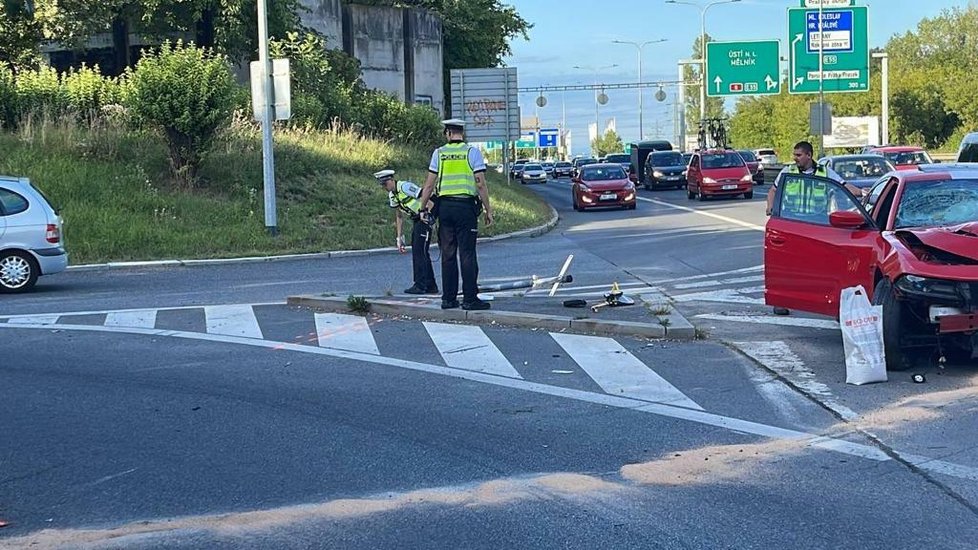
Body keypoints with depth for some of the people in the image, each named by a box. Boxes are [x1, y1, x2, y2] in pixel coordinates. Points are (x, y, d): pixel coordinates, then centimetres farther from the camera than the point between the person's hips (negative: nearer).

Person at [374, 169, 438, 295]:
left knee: (420, 252, -11)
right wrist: (399, 237, 15)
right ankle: (430, 286, 16)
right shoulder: (391, 195, 11)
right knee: (416, 253, 10)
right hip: (417, 221, 10)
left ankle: (421, 286, -9)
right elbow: (399, 217, 18)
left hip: (425, 218, -10)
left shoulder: (405, 187, -18)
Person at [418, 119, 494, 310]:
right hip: (466, 206, -3)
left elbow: (429, 184, 5)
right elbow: (481, 183, -5)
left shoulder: (439, 153, 6)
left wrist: (423, 208, 14)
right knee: (467, 253, -3)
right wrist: (488, 210, 0)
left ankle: (448, 298, 9)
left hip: (444, 206, 3)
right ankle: (470, 299, -5)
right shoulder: (472, 152, -1)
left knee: (448, 254, 7)